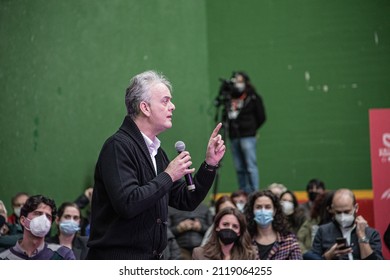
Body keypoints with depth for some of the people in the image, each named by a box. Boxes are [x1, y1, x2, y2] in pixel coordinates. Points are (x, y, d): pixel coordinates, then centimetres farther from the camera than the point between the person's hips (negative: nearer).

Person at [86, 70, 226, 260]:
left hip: (150, 261, 9)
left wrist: (210, 164, 8)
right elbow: (127, 204, -24)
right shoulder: (118, 146, -12)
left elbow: (186, 201, 18)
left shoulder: (156, 152, 15)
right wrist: (168, 176, -16)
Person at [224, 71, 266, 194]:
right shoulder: (231, 97, 13)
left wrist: (250, 128, 5)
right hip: (234, 137, 5)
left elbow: (261, 117, 2)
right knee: (239, 168, 7)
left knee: (251, 167, -9)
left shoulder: (253, 97, 0)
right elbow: (227, 116, 18)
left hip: (247, 136, -5)